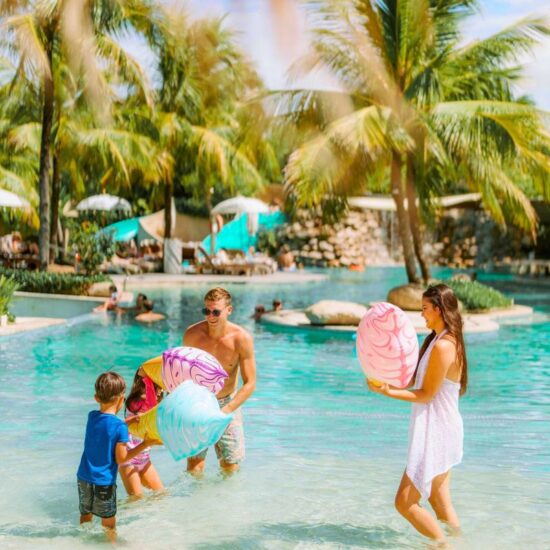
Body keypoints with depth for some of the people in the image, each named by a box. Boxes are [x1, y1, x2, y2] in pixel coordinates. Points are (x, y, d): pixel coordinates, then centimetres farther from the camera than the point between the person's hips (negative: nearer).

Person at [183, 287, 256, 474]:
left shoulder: (242, 338, -19)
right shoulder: (192, 334, -14)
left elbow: (250, 383, -16)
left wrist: (225, 410, -27)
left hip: (228, 403, 0)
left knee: (231, 467, 4)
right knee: (194, 468, -6)